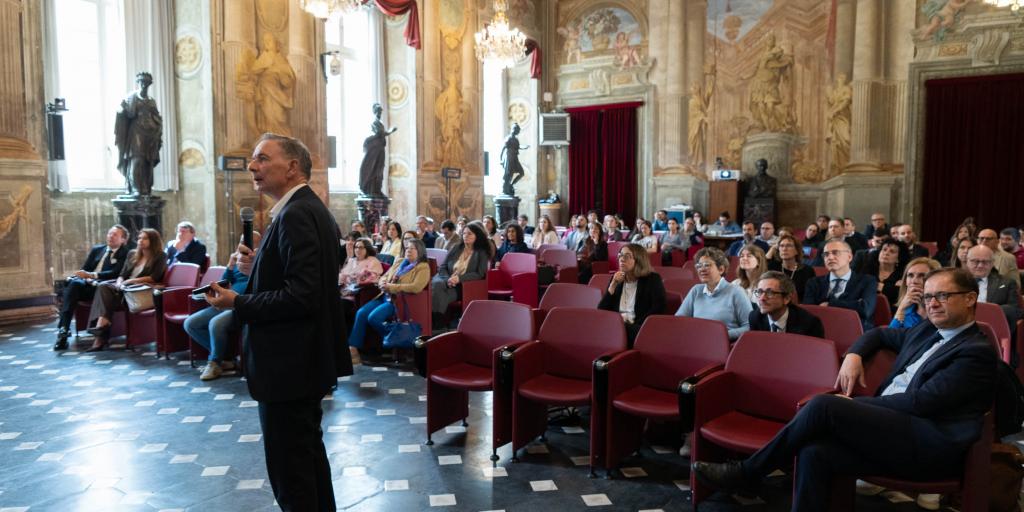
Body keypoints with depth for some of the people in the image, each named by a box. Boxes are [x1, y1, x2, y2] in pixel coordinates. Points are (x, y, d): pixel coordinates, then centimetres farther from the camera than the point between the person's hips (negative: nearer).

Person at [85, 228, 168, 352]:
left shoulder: (160, 257, 4)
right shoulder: (132, 254, 22)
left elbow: (154, 278, -7)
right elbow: (122, 274, 16)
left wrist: (132, 280, -13)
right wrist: (119, 283, -7)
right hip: (125, 286, 6)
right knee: (103, 286, -25)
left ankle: (102, 325, -33)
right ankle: (101, 328, -38)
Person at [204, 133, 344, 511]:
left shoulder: (295, 215, -20)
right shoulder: (311, 208, 12)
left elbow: (301, 296, -26)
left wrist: (237, 303, -17)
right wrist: (257, 268, 5)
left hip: (289, 364, -10)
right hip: (308, 357, 10)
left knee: (289, 468, 2)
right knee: (309, 453, 22)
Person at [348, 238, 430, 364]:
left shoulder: (423, 267, -3)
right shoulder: (399, 262, 21)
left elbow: (416, 287, -19)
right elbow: (384, 276, 23)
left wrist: (391, 286, -18)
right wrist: (382, 283, -4)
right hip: (385, 296, 7)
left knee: (373, 318, -27)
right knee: (361, 313, -15)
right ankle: (353, 349, -14)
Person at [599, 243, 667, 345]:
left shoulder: (652, 279, 4)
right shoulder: (616, 280, 17)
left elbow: (658, 310, -11)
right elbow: (601, 311, 8)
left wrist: (634, 324, -17)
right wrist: (613, 285, -2)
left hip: (639, 328, -4)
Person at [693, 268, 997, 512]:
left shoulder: (977, 351, -3)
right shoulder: (928, 332, 21)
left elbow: (922, 401, -13)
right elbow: (880, 334, 37)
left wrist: (855, 404, -8)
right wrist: (854, 355, 14)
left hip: (930, 446, -7)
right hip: (892, 427, 7)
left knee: (823, 406, -24)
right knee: (815, 453, -21)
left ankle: (744, 473, -11)